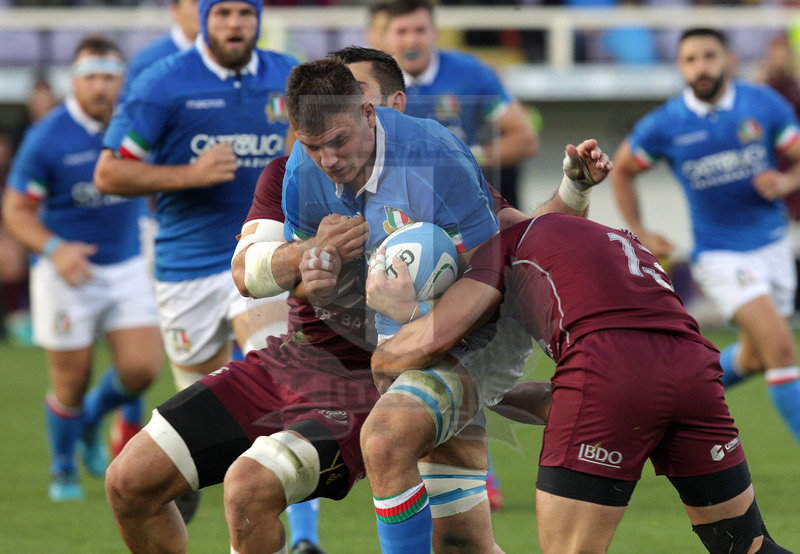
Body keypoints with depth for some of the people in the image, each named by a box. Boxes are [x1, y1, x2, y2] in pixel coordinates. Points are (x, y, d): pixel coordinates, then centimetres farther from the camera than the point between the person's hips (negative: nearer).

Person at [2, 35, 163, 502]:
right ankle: (63, 470, 26)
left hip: (128, 266, 3)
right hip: (66, 271, -3)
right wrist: (54, 248, -24)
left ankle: (91, 420, 25)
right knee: (71, 383, 0)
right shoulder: (47, 137, -15)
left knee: (142, 368, -8)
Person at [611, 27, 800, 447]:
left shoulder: (765, 105, -4)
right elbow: (622, 170, 8)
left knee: (753, 358, 14)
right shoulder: (664, 125, -8)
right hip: (719, 253, -4)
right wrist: (638, 233, 1)